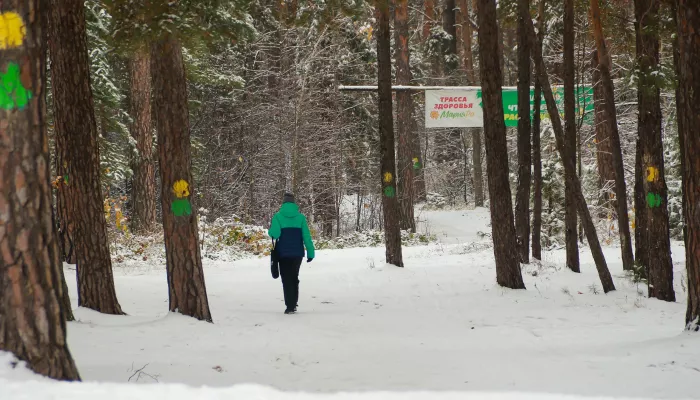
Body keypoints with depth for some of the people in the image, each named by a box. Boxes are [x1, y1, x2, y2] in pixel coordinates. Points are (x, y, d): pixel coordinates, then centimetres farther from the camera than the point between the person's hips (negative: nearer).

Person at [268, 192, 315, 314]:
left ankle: (290, 306, -7)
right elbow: (306, 236, -3)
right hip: (298, 253, 2)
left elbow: (274, 234, -14)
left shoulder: (278, 216, -5)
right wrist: (311, 252, 0)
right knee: (294, 278, 17)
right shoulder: (300, 217, 1)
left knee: (287, 279, 2)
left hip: (283, 254, -2)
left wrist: (270, 228, 9)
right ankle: (293, 304, 19)